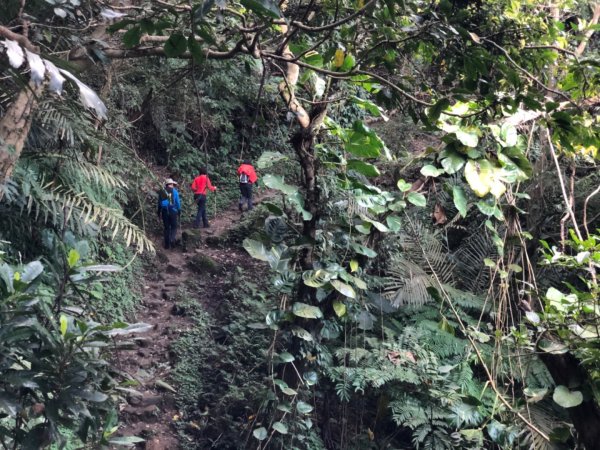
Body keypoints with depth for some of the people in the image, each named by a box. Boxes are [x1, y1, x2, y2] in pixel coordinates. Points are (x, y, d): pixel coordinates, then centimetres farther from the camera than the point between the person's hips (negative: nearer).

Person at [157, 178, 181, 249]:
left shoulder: (161, 192, 5)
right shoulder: (174, 191, -2)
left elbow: (159, 203, 8)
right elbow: (177, 202, -2)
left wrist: (159, 213, 15)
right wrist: (179, 211, 9)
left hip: (164, 212, 2)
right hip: (173, 211, -2)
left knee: (166, 228, 11)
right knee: (173, 227, 7)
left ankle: (167, 244, 10)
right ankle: (172, 240, -16)